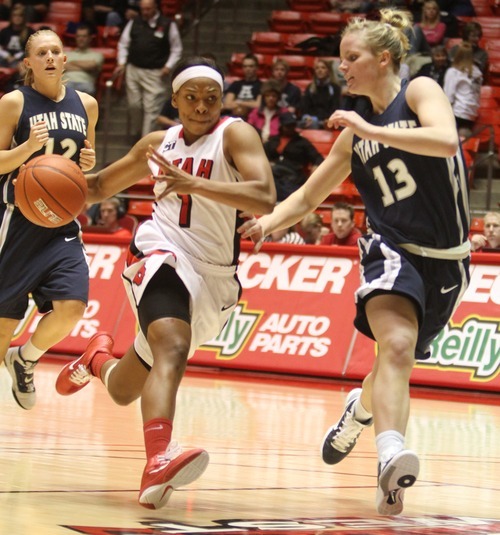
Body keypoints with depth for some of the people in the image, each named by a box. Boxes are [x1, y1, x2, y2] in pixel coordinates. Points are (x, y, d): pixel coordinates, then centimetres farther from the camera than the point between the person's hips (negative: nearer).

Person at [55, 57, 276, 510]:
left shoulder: (235, 134, -5)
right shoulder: (158, 144, 9)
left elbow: (265, 199, -22)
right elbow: (99, 186, 24)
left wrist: (193, 184, -33)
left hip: (215, 277, 0)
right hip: (163, 252, 0)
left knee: (123, 391, 14)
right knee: (173, 348, -34)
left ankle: (98, 359, 49)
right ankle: (158, 464, -48)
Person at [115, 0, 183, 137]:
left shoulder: (168, 25, -2)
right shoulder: (133, 23, 7)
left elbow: (176, 49, 3)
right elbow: (123, 44, 14)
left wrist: (168, 66, -8)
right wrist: (121, 63, 1)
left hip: (155, 73, -3)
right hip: (133, 69, 3)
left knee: (151, 108, -7)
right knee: (134, 104, 6)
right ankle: (137, 131, 30)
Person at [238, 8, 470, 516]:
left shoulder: (420, 92, -4)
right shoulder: (353, 135, 10)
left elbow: (446, 140, -25)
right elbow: (308, 196, 16)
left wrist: (372, 130, -24)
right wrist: (267, 222, -4)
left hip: (445, 260, -1)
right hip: (392, 249, 1)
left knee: (395, 363, 13)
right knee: (396, 345, -29)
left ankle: (360, 407, 48)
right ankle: (391, 456, -46)